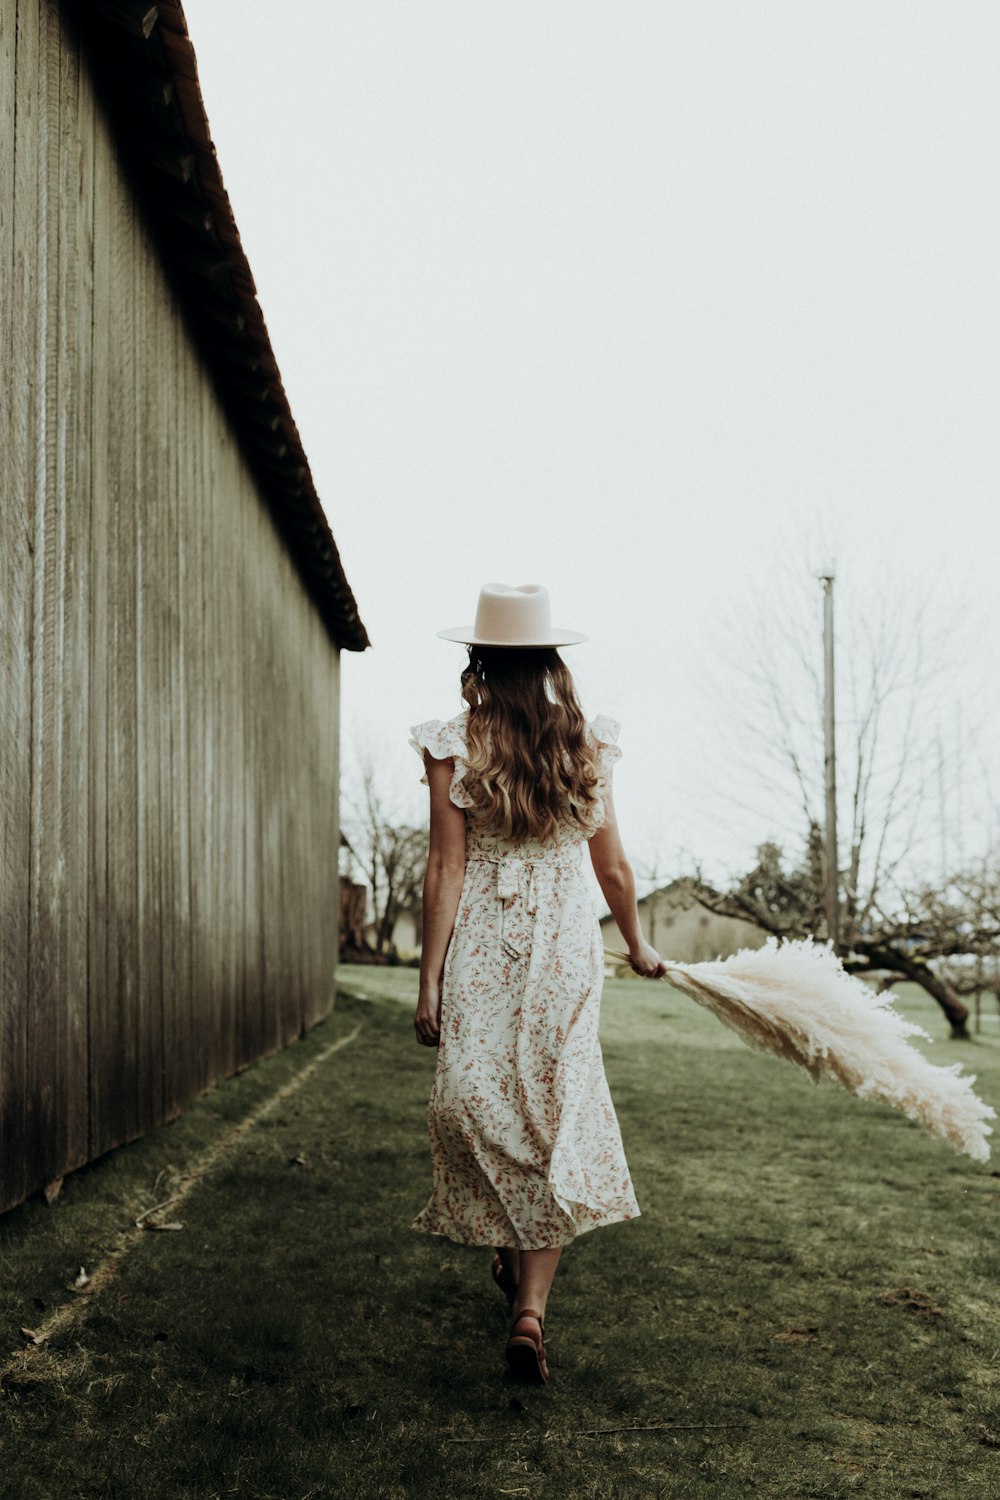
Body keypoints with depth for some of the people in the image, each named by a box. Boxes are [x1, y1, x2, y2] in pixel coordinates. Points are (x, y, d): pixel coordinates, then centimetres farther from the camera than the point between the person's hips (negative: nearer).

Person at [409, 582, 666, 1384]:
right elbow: (613, 866, 6)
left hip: (480, 951, -1)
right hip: (565, 951, 1)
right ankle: (531, 1304, -3)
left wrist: (429, 981, -4)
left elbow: (447, 870, -8)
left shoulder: (454, 746, -6)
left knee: (487, 1106, 17)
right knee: (560, 1119, 5)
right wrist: (638, 945, 23)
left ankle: (510, 1254, 32)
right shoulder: (587, 744, 1)